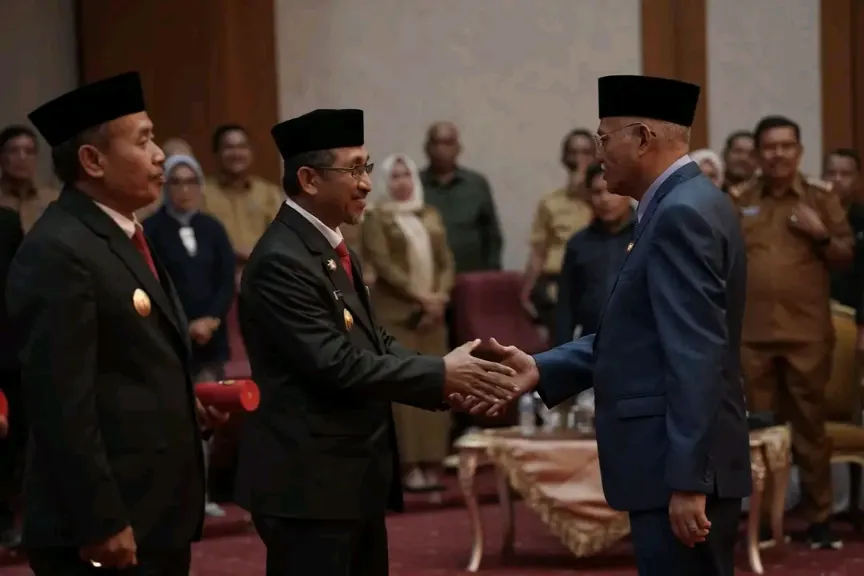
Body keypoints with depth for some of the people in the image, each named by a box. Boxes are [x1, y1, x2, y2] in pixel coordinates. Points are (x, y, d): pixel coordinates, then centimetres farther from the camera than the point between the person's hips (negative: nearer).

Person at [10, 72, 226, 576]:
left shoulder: (125, 237, 15)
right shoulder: (58, 251, -17)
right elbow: (63, 403, -22)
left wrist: (188, 405, 11)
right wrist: (102, 523, -22)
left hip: (157, 515, 10)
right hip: (109, 525, -10)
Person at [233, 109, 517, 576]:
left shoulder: (329, 248, 14)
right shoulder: (281, 261, -18)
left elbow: (372, 344, 14)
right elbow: (338, 366, -23)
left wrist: (452, 378, -1)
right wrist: (440, 374, -15)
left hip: (354, 478, 10)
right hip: (308, 482, -10)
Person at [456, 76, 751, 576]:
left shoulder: (681, 214, -17)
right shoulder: (684, 205, 15)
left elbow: (697, 356, -22)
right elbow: (639, 333, 15)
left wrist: (687, 482, -24)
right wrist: (542, 369, 5)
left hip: (682, 467, -10)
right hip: (675, 461, 10)